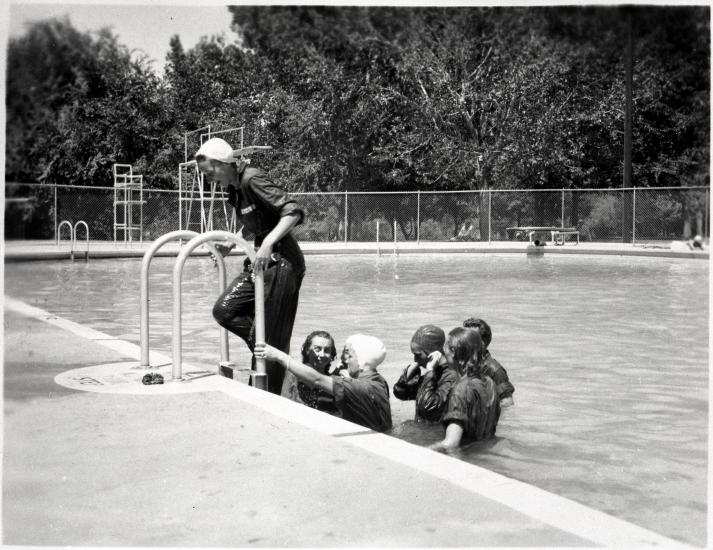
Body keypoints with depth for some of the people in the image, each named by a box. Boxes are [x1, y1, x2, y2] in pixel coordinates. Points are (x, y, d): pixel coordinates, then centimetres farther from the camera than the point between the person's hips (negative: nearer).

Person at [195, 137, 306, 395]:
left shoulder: (252, 180, -17)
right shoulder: (233, 187, 10)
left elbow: (294, 211, -27)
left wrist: (268, 242, -38)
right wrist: (231, 244, 14)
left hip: (282, 262, -9)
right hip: (260, 260, 9)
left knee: (271, 336, -4)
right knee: (224, 310, -1)